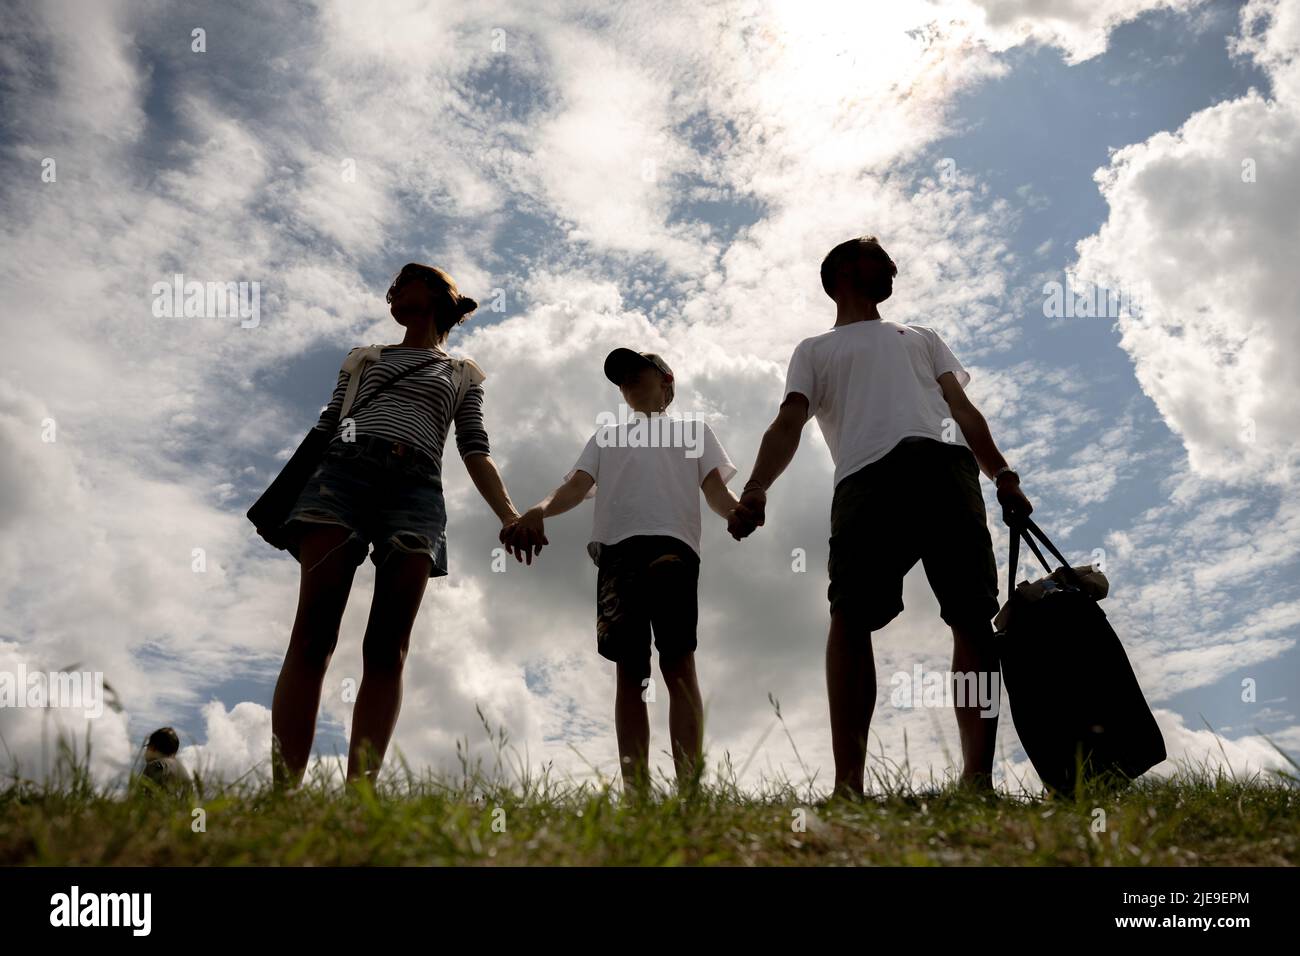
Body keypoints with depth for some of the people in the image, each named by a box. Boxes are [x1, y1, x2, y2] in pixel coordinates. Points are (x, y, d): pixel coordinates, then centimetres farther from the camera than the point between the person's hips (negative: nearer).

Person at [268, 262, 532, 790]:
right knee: (312, 635, -16)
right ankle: (283, 789, -23)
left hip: (416, 489, -1)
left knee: (387, 648, -13)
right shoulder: (363, 359, 30)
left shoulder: (463, 374, 25)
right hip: (344, 472, 1)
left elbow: (475, 452, 14)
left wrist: (509, 514, -3)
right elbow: (324, 427, 22)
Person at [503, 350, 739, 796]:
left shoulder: (692, 428, 29)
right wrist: (539, 511, -5)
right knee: (628, 670, -5)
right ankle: (636, 794, -9)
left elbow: (714, 489, 15)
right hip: (616, 548, 2)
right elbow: (577, 485, 17)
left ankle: (690, 789, -22)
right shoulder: (607, 434, 34)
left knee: (678, 662, -15)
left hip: (673, 542, -2)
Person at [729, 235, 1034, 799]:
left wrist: (1002, 475, 5)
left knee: (973, 619, -10)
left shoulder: (921, 338, 38)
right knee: (850, 619, -15)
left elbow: (963, 408, 24)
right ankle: (848, 783, -19)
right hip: (865, 477, -2)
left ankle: (978, 776, -13)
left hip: (946, 465, 2)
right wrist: (754, 490, -7)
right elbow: (790, 423, 13)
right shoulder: (814, 351, 31)